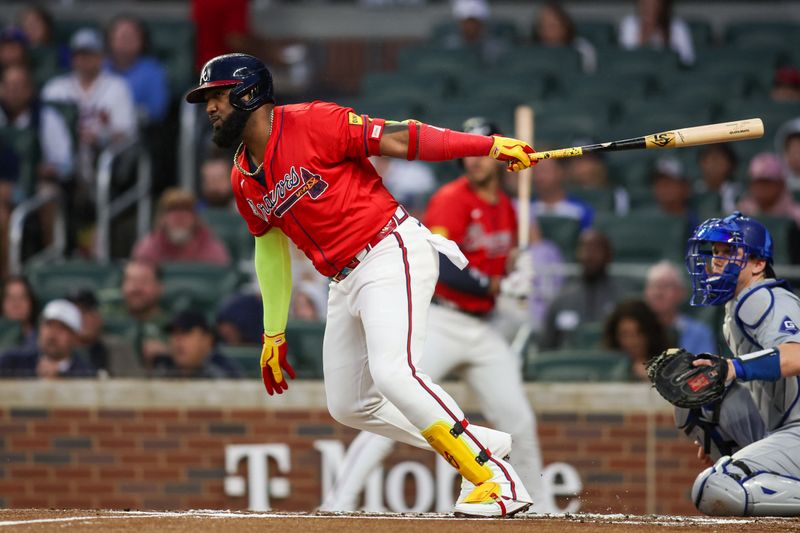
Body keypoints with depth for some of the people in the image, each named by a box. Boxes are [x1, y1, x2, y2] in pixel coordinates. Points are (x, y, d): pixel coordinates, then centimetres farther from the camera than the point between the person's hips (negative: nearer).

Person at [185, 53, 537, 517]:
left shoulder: (312, 124, -13)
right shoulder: (244, 180, 11)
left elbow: (397, 139, -16)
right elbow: (271, 248, 22)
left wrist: (490, 146, -20)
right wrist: (273, 334, 23)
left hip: (393, 255, -9)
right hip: (347, 282, 9)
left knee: (393, 373, -26)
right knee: (347, 405, 10)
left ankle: (498, 479, -21)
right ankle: (485, 443, 17)